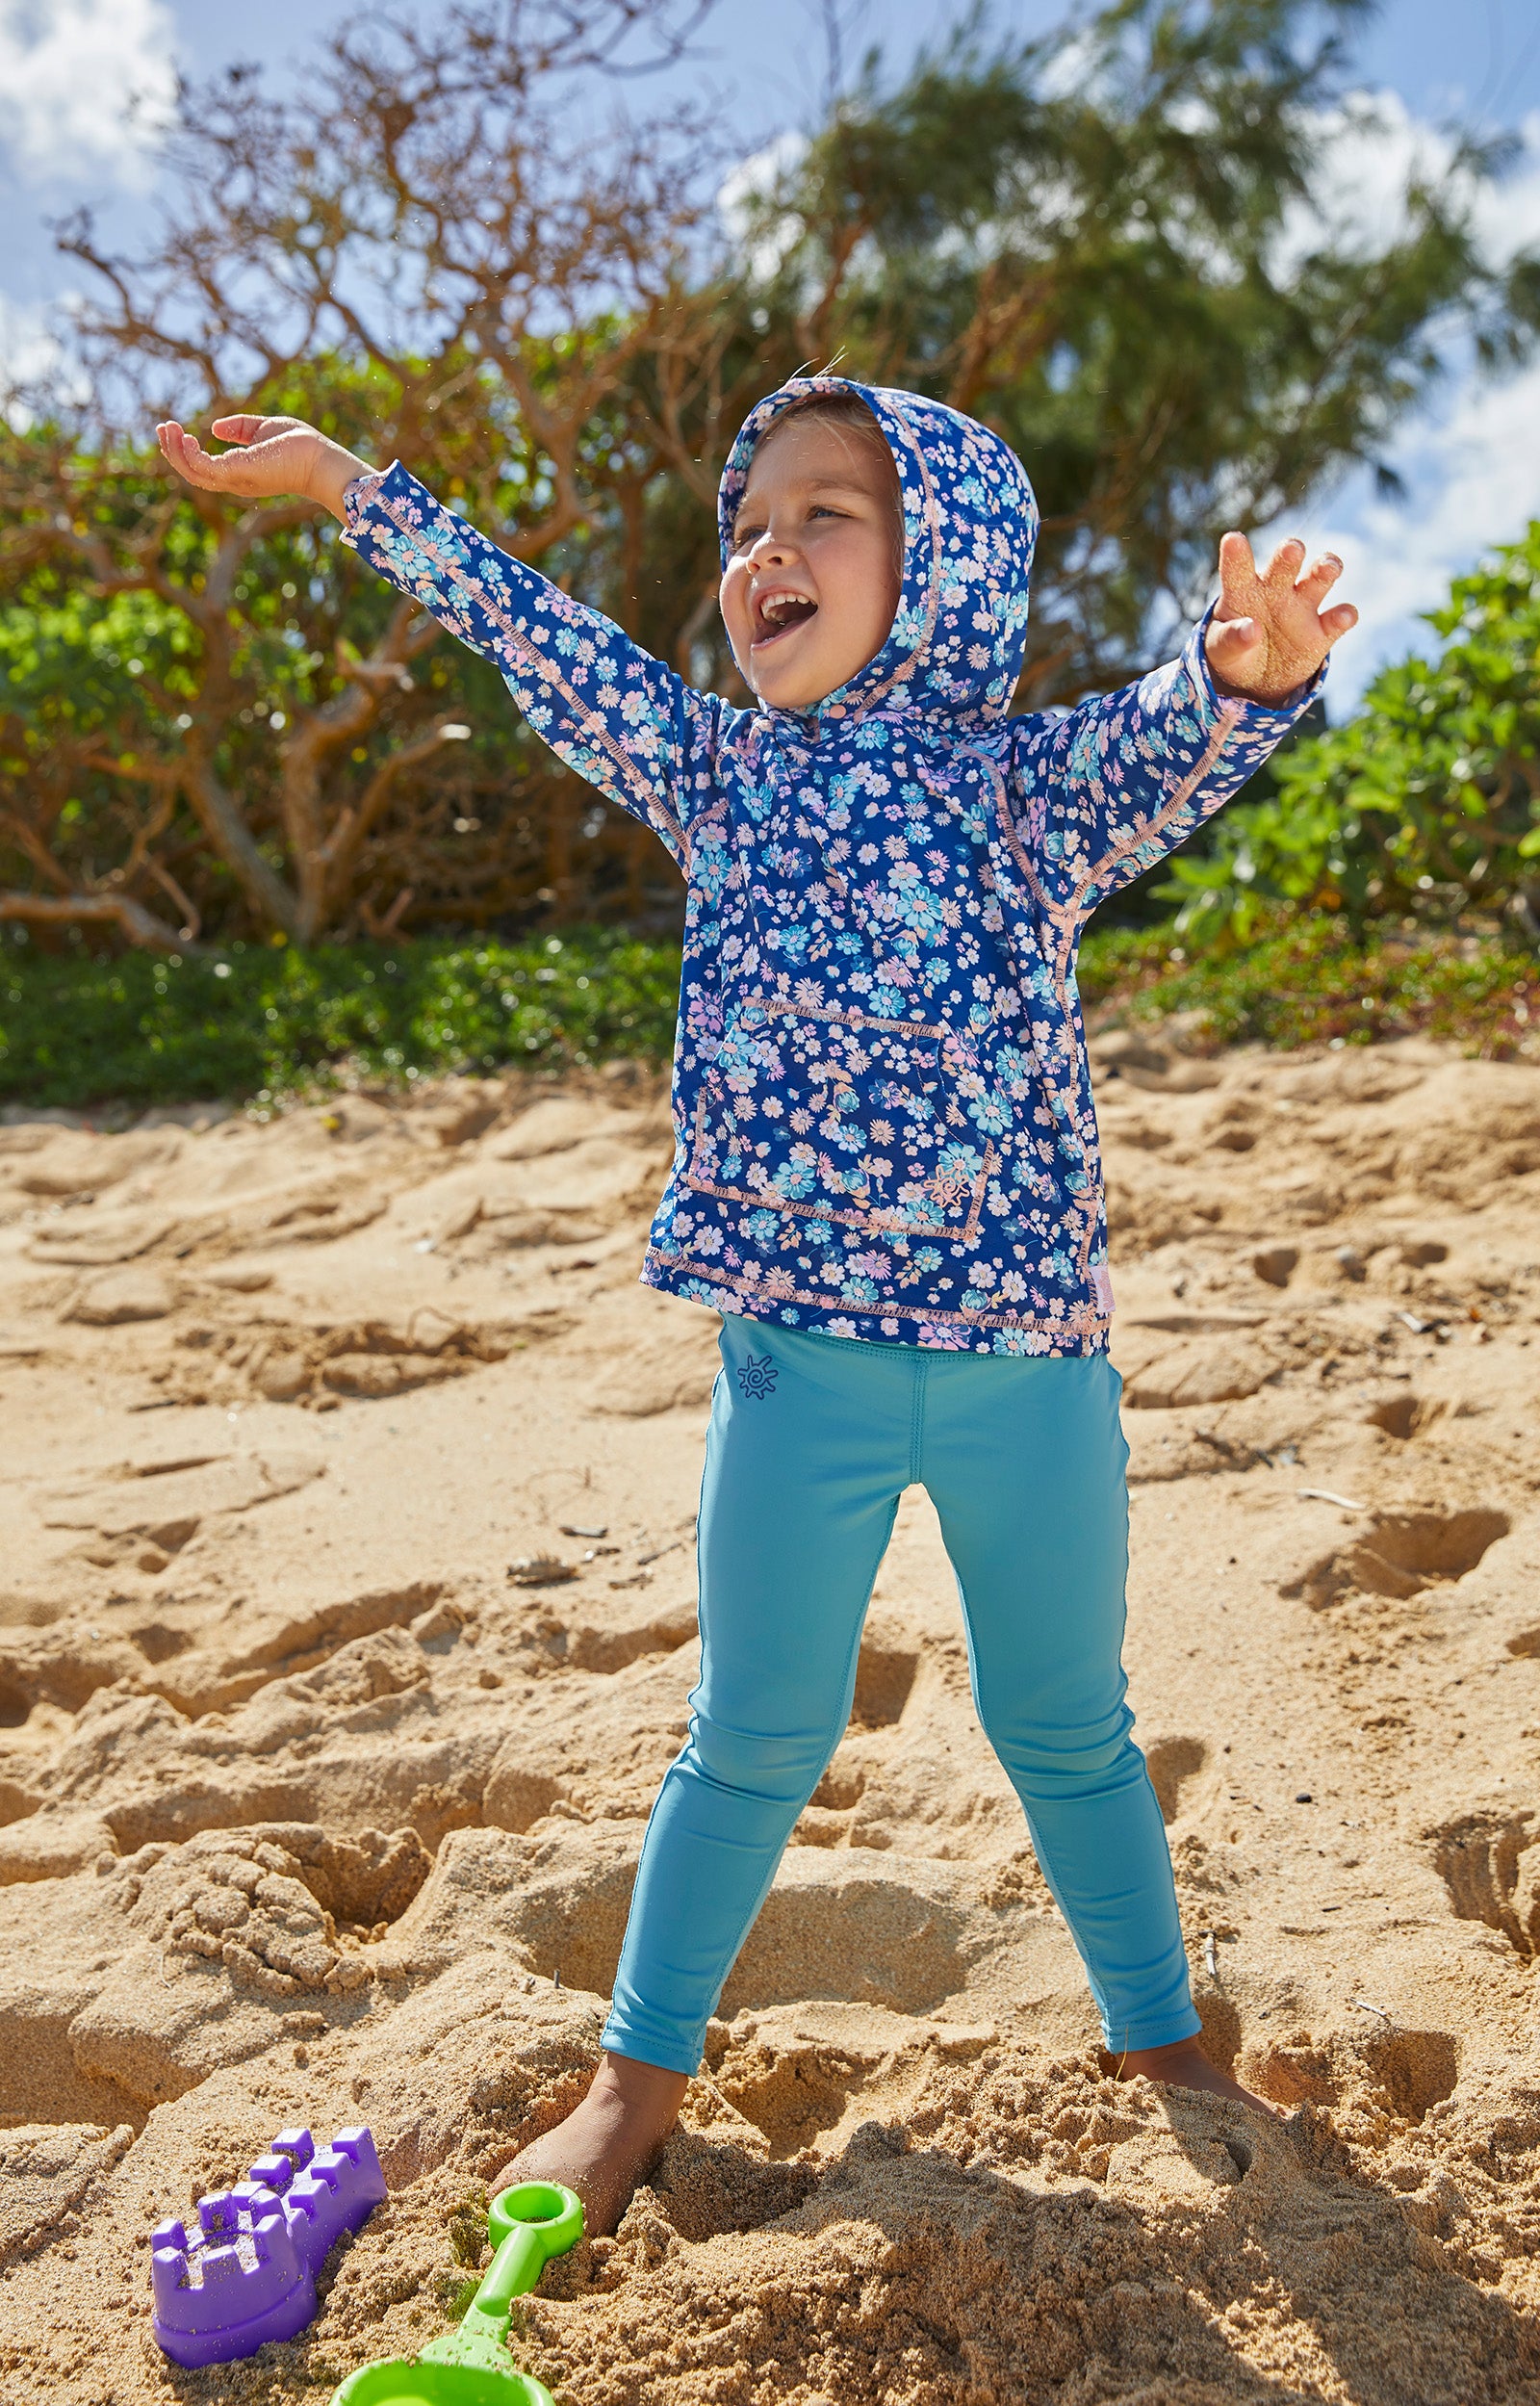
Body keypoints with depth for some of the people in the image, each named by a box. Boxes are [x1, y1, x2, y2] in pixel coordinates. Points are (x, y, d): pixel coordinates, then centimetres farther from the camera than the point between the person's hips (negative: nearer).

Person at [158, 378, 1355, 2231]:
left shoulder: (1034, 780, -2)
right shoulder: (717, 776, 7)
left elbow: (1170, 741, -21)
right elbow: (538, 639, 11)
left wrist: (1247, 670, -44)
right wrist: (349, 486, 12)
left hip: (1028, 1350, -1)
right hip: (795, 1357, 2)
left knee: (1066, 1728, 15)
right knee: (755, 1735, 13)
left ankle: (1161, 2044, 38)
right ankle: (640, 2073, 33)